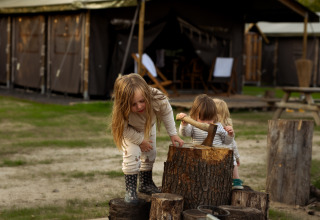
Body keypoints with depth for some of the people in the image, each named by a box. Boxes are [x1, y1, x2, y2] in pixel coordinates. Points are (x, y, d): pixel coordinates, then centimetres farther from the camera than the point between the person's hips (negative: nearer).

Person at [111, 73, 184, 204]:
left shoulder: (158, 100, -42)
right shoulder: (122, 112, -45)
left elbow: (167, 113, -18)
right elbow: (125, 129, -25)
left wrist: (173, 134, -11)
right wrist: (140, 141, -19)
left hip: (149, 125, 3)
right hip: (130, 130, -3)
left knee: (150, 154, 10)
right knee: (131, 154, -19)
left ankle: (146, 183, 31)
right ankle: (130, 189, -7)